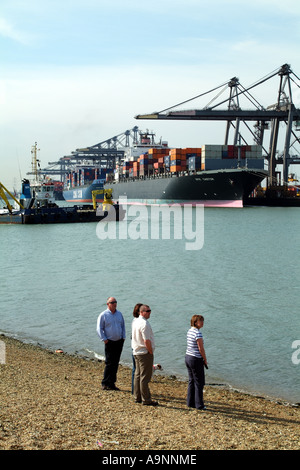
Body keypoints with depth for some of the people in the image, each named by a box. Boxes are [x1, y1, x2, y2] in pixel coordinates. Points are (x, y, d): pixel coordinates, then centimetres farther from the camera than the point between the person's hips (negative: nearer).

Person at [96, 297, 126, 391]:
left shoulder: (119, 314, 10)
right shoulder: (103, 315, -6)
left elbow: (123, 326, 18)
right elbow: (99, 329, -5)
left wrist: (123, 337, 8)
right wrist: (104, 339, -11)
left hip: (119, 342, 5)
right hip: (110, 342, -5)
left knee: (115, 363, 7)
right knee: (109, 363, -8)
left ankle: (112, 383, 13)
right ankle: (105, 384, 0)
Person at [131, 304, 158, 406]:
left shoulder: (135, 322, 10)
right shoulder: (144, 323, -19)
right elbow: (146, 341, -24)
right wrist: (151, 352, -11)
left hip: (136, 352, 9)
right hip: (145, 353, -9)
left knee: (137, 375, 15)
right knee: (145, 377, -4)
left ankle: (137, 397, 22)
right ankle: (146, 399, 0)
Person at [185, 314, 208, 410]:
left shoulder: (189, 331, 7)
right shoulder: (198, 333, -20)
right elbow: (201, 349, -19)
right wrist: (205, 360, -5)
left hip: (188, 357, 9)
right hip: (196, 359, -9)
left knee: (191, 381, 16)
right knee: (199, 382, 2)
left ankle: (190, 403, 21)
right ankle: (199, 405, 7)